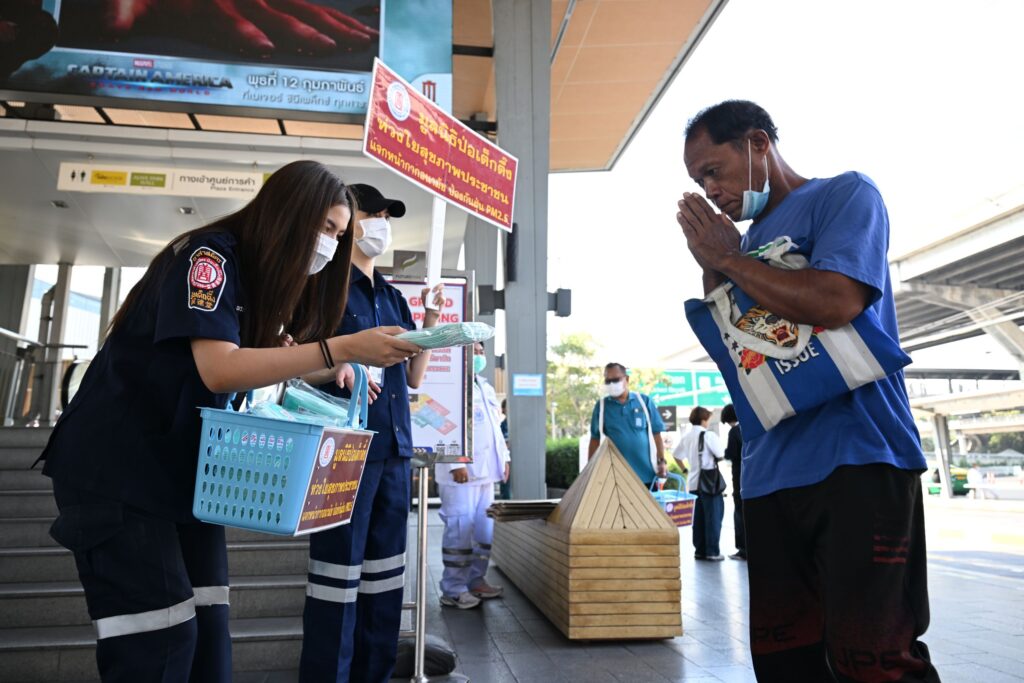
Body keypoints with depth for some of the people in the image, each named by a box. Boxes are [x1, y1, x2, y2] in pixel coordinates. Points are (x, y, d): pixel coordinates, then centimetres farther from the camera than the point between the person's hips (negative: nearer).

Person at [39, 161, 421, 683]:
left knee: (206, 629, 5)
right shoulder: (209, 255, -17)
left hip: (185, 469, 8)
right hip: (114, 468, -8)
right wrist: (342, 349, -32)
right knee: (159, 641, -8)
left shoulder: (265, 276, 9)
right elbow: (220, 370, -29)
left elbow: (255, 362, 12)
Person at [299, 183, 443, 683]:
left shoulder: (393, 298, 18)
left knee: (384, 573, 13)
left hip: (394, 446, 7)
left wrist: (431, 322, 7)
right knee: (339, 573, -3)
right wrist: (337, 368, -25)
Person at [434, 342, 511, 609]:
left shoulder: (486, 387, 22)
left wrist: (504, 457, 17)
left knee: (485, 529, 12)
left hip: (485, 470, 9)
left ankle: (476, 581, 23)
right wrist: (456, 463, -21)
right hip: (461, 472, -9)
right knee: (460, 529, -8)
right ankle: (453, 590, 1)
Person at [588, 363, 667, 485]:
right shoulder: (601, 406, 3)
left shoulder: (644, 401, 3)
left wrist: (661, 461, -4)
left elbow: (656, 434, 5)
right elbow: (595, 439, 8)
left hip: (646, 474, 1)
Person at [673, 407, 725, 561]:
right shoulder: (709, 435, -12)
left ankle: (700, 550, 15)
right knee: (713, 517, 0)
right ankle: (712, 552, 0)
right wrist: (713, 457, 8)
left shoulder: (686, 437, 8)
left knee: (698, 517, 12)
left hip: (693, 482, 7)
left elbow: (676, 455, 17)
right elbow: (721, 455, -13)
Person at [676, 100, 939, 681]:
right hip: (769, 474, 7)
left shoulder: (845, 194, 0)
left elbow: (834, 302, -18)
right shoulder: (746, 242, 19)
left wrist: (728, 259, -7)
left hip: (855, 462, -7)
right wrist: (712, 270, 5)